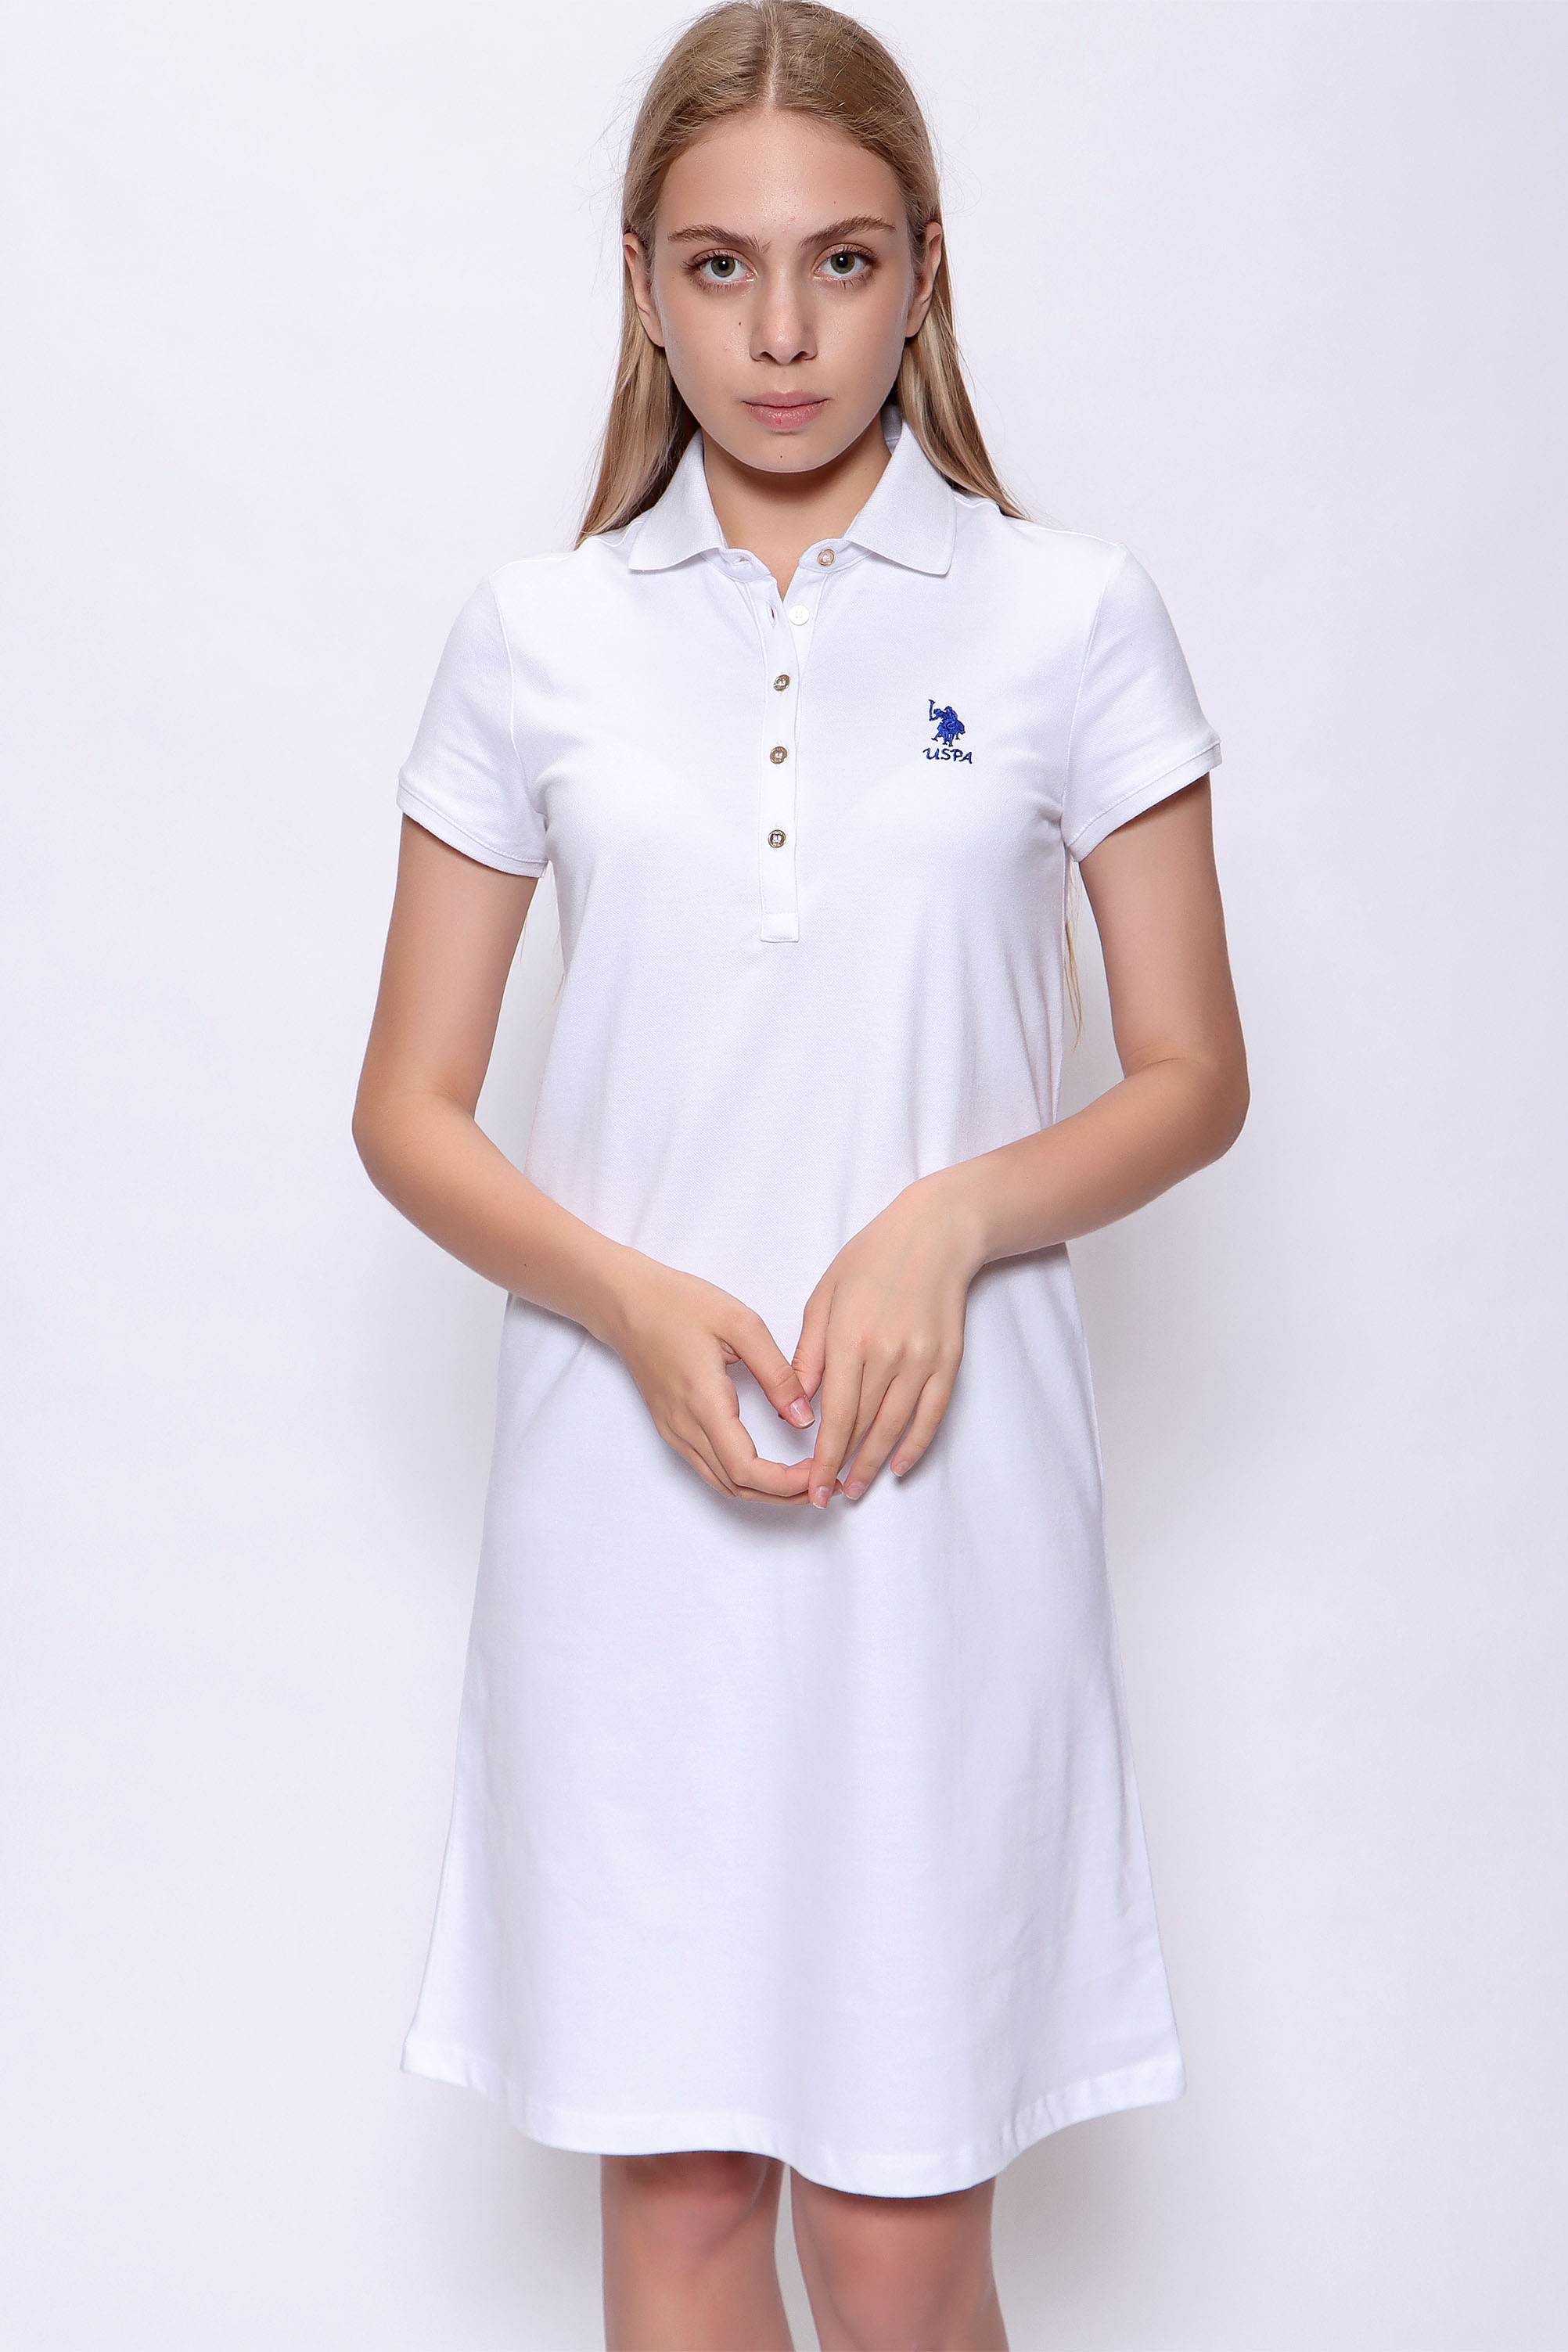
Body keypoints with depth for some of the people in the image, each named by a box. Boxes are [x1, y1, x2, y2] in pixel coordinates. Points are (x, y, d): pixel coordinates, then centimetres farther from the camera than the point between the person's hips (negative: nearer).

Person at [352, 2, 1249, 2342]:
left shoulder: (1072, 614, 3)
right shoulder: (534, 638, 5)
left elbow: (1192, 1076, 5)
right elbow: (409, 1106, 6)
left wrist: (950, 1217, -13)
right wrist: (632, 1302, -12)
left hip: (947, 1490, -1)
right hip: (629, 1495, 1)